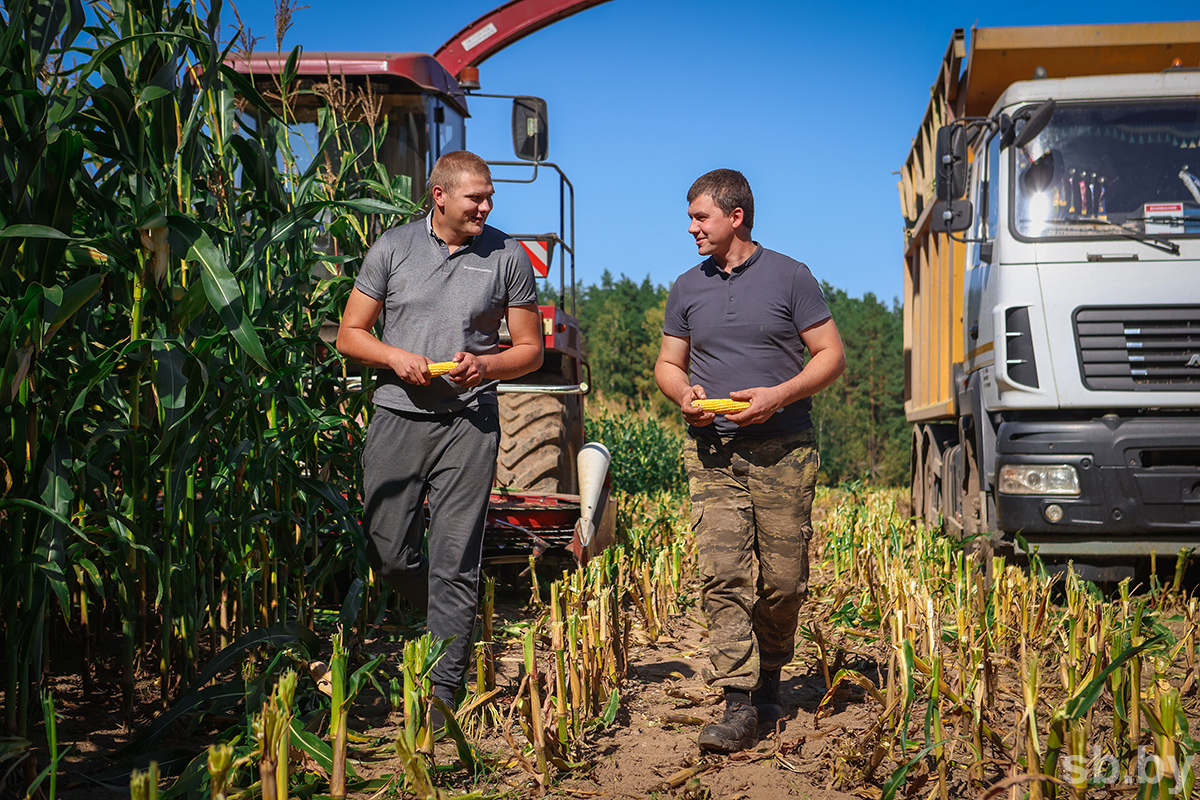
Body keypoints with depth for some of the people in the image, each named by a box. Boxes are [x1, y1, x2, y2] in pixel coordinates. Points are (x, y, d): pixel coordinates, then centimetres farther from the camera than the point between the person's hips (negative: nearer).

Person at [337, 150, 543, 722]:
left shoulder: (507, 257, 6)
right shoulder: (393, 248, 7)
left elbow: (530, 350, 10)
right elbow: (350, 335, 10)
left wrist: (485, 365, -10)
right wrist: (395, 356, -10)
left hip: (468, 422, -1)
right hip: (397, 417, 2)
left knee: (455, 563, -4)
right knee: (386, 553, 3)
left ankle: (443, 696, 1)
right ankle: (450, 622, 31)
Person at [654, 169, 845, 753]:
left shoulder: (789, 277, 3)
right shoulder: (687, 289, 13)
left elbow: (831, 356, 2)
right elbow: (668, 363, 20)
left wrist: (778, 395, -13)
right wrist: (684, 394, -3)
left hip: (783, 450, -2)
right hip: (712, 452, 2)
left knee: (783, 580, 2)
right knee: (722, 574, -11)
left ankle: (769, 679, 25)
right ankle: (739, 705, -12)